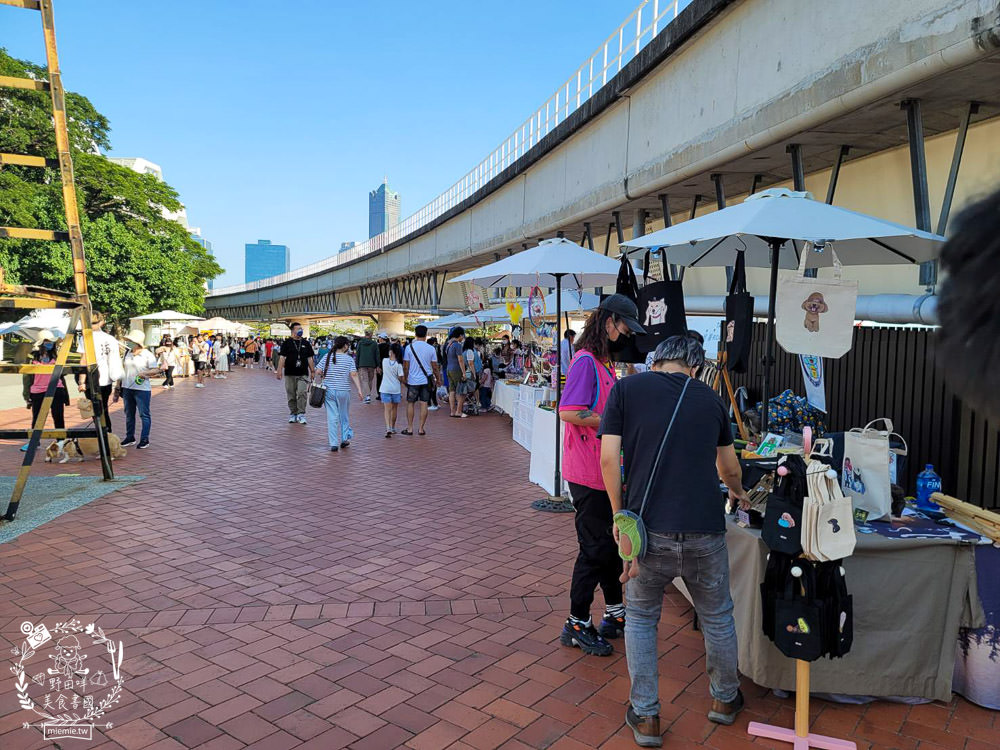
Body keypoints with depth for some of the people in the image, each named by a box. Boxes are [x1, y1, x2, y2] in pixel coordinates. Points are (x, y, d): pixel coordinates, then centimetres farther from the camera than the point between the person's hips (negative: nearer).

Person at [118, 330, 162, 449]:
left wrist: (145, 373, -28)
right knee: (129, 414, 14)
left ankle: (145, 439, 4)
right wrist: (119, 384, 18)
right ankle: (130, 437, 25)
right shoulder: (127, 353, 10)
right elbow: (123, 367, 20)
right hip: (127, 388, 7)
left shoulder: (147, 354, -8)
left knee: (144, 414, -2)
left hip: (142, 389, -7)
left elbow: (156, 370, -11)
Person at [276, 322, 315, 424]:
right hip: (290, 374, -1)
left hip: (303, 374, 1)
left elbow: (309, 359, 14)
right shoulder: (287, 343, 3)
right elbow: (282, 357, -3)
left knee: (302, 393, -13)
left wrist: (312, 371, 11)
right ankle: (293, 414, 18)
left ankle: (301, 414, -6)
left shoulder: (306, 344, 11)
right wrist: (279, 370, -12)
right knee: (291, 395, 6)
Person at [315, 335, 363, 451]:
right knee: (344, 416, 17)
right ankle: (344, 439, 19)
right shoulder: (349, 359, -5)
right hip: (343, 391, -2)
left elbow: (317, 372, 0)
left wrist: (322, 377, 20)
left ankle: (333, 444, 2)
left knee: (332, 417, 3)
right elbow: (354, 375, -13)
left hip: (328, 390, 2)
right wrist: (359, 390, -14)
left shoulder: (327, 357, 2)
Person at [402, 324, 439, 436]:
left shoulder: (409, 347, -5)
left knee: (410, 404, 9)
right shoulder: (431, 348, -3)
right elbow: (435, 367, 2)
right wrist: (438, 378, 15)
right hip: (426, 380, 1)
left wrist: (405, 378, 10)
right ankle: (421, 429, 8)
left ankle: (410, 428, 11)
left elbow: (406, 366, -2)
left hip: (413, 380, -1)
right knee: (424, 404, 5)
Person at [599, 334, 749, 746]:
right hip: (705, 530, 2)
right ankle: (725, 698, 45)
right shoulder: (709, 397, 12)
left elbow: (609, 458, -6)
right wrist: (737, 493, 46)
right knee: (717, 617, 25)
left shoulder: (626, 388, 2)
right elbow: (729, 468, 25)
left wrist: (619, 515, 7)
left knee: (641, 617, 21)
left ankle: (645, 715, 26)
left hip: (650, 529, -2)